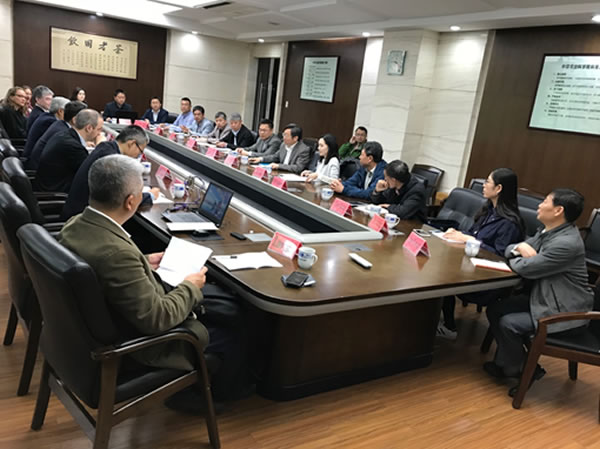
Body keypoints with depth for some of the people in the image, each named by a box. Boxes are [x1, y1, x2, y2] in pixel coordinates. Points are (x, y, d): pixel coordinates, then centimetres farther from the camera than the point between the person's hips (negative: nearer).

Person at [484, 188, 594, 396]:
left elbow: (526, 268, -27)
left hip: (564, 314, -9)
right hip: (542, 297, 9)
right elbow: (509, 249, 10)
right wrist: (521, 248, -13)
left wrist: (515, 259, -4)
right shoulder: (547, 232, 4)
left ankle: (524, 370, 8)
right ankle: (506, 361, 16)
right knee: (495, 309, 1)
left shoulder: (567, 243, -27)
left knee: (508, 324, -19)